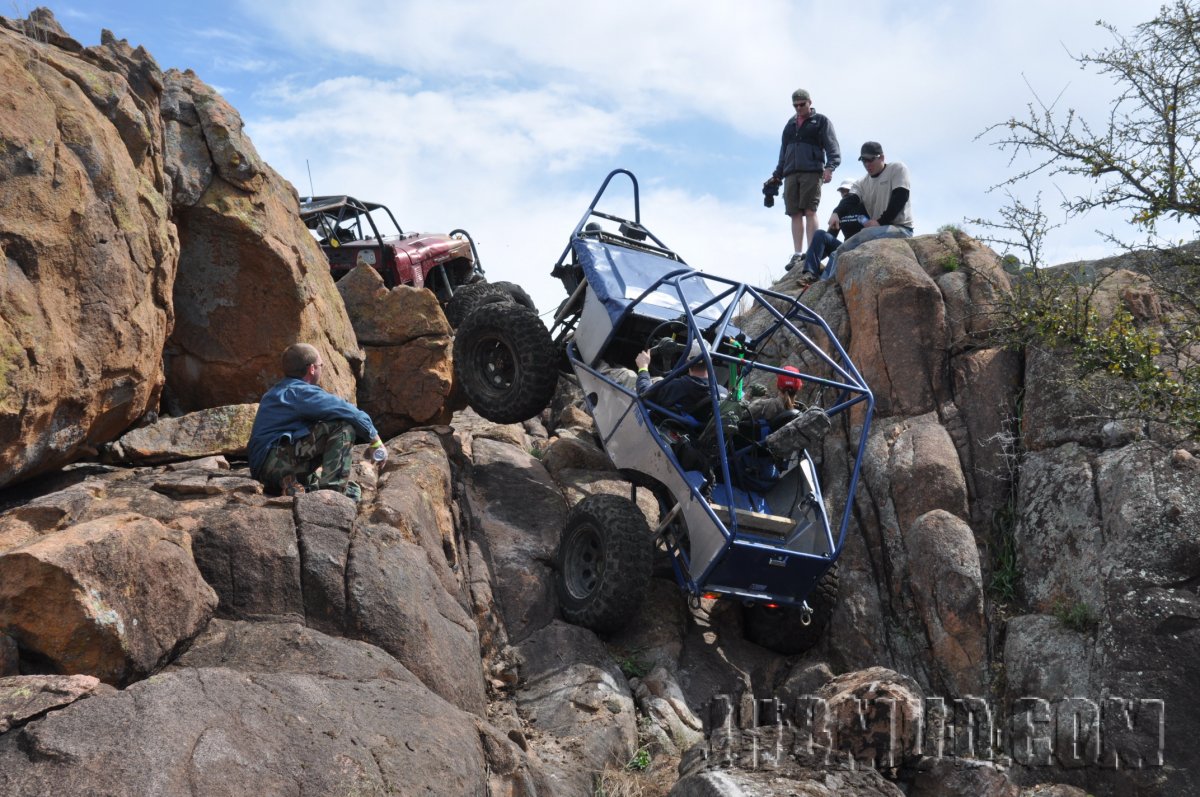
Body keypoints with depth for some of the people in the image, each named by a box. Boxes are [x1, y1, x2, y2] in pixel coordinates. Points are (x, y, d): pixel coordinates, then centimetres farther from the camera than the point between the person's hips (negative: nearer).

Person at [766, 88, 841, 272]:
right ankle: (798, 254, -4)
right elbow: (783, 152, 29)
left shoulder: (821, 121, 9)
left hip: (812, 172, -5)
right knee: (795, 214, -2)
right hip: (791, 174, 5)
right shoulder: (790, 124, 25)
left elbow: (832, 147, 0)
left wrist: (829, 167, -17)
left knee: (809, 211, -14)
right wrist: (777, 175, 22)